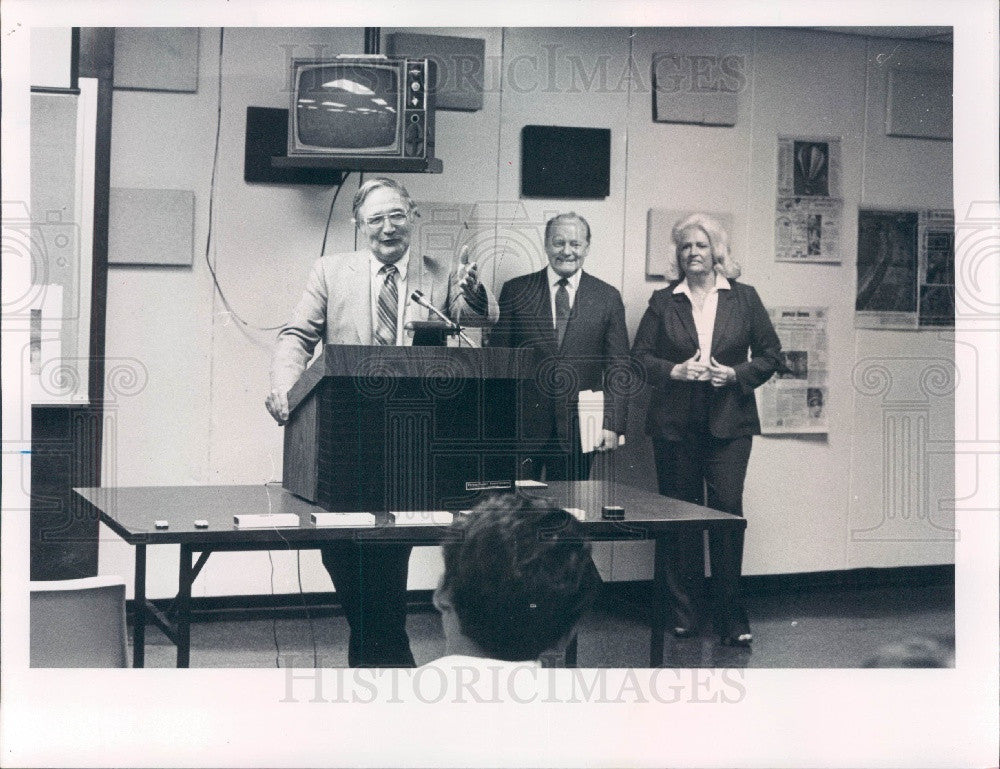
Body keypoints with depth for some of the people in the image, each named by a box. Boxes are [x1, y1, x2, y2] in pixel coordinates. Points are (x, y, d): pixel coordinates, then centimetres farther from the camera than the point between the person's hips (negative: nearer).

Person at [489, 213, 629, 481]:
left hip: (578, 429, 0)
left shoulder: (607, 297, 6)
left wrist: (612, 425, -4)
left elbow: (618, 367, 4)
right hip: (522, 426, 0)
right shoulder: (515, 291, 5)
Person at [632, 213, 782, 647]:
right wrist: (675, 371, -11)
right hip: (675, 424, 1)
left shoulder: (744, 298, 8)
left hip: (729, 422, -1)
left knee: (728, 511, -8)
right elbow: (639, 356, 6)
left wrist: (735, 374, -8)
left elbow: (770, 355, 8)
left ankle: (732, 617, -1)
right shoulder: (663, 301, 8)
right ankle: (682, 615, 13)